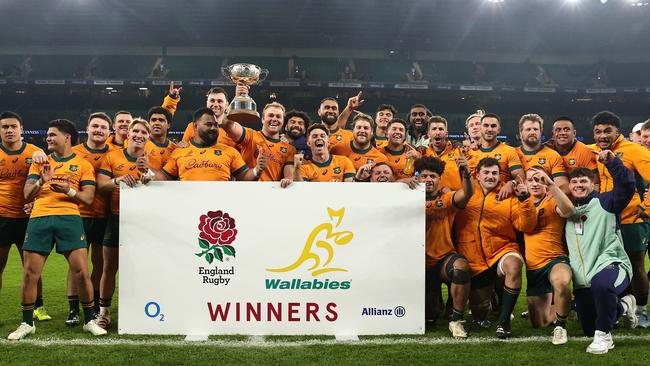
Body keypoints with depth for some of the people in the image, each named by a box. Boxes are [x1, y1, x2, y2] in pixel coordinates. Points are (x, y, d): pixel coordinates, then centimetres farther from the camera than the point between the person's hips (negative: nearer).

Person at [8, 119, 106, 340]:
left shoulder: (82, 164, 11)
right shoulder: (40, 161, 19)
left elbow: (88, 198, 3)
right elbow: (27, 195, 12)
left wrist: (68, 190, -15)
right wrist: (41, 182, -8)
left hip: (69, 219, -2)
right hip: (39, 219, 2)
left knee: (82, 272, -6)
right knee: (30, 274, 2)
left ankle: (89, 321, 10)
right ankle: (27, 324, 17)